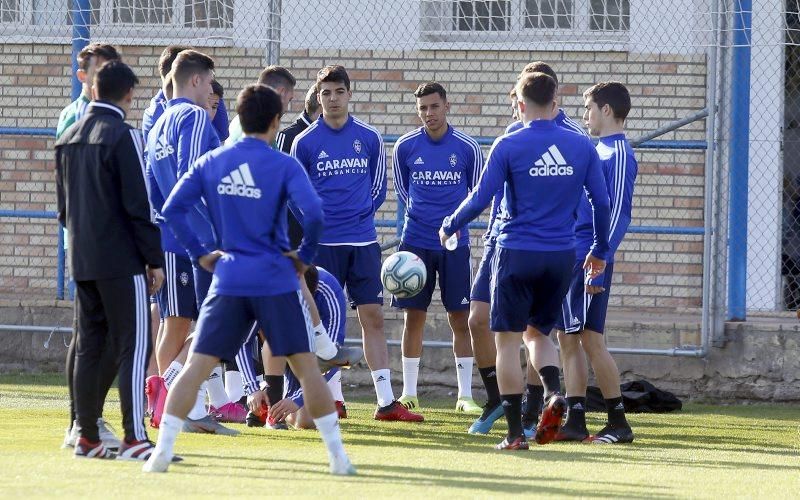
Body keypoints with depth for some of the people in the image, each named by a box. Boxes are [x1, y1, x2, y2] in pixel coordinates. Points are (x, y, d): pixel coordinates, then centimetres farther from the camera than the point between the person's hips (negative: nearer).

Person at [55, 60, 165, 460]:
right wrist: (155, 260, -8)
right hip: (122, 261, -7)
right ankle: (134, 439, -12)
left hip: (82, 260, 7)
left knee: (88, 348, 10)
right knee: (134, 348, -6)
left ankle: (86, 437, 11)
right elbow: (138, 205, -13)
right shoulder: (122, 136, -11)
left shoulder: (68, 138, 11)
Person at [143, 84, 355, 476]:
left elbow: (173, 209, 1)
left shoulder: (210, 163, 6)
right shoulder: (284, 166, -5)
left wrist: (199, 254, 8)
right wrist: (305, 256, -1)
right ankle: (337, 456, 9)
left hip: (228, 280, 2)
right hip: (276, 281, -2)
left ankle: (162, 451, -6)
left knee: (197, 366, 3)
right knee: (306, 366, 7)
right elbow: (313, 213, -17)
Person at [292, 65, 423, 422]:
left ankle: (386, 401, -1)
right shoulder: (305, 142, 0)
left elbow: (378, 187, 14)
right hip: (322, 243, -2)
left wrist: (360, 215, 7)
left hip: (363, 241, 2)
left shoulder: (369, 138, 6)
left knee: (373, 318, 0)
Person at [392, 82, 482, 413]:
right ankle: (409, 392, 10)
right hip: (416, 243, 1)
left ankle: (465, 395, 4)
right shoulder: (405, 147, 1)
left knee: (460, 318, 0)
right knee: (414, 317, 2)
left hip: (455, 245, -1)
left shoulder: (467, 147, -1)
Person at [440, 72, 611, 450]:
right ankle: (553, 394, -9)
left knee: (508, 341, 4)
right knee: (538, 334, 20)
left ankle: (515, 432, 0)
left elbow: (480, 199, -8)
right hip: (562, 256, 4)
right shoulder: (582, 147, 3)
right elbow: (601, 202, 5)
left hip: (517, 253, -4)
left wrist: (449, 227, 10)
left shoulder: (509, 146, -8)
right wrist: (599, 251, 19)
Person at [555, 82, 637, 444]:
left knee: (591, 340, -7)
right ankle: (575, 422, 10)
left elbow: (618, 214, -17)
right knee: (568, 338, 8)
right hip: (571, 258, 9)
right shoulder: (597, 151, 17)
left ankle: (618, 424, -1)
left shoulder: (618, 154, -12)